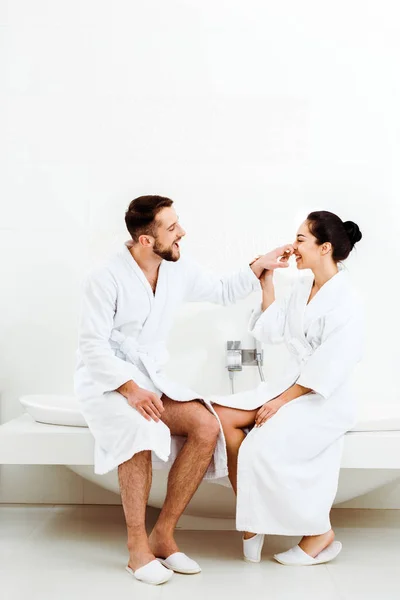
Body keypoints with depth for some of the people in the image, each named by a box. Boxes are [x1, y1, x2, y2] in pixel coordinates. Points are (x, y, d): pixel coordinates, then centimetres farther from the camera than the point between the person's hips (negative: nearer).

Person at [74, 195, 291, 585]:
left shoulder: (179, 272, 1)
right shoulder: (106, 279, -17)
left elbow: (222, 292, 18)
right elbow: (92, 346, -18)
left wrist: (260, 266, 8)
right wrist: (129, 389, -28)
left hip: (149, 377, 6)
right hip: (105, 380, -6)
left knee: (207, 427, -19)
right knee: (140, 428, -36)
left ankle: (163, 535, -8)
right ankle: (137, 548, -20)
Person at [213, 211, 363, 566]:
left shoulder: (345, 302, -17)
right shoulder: (301, 287, 9)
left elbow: (327, 370, -20)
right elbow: (271, 331, 14)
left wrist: (282, 401, -18)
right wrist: (267, 282, 10)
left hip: (325, 403, -8)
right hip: (289, 386, 8)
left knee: (262, 450, -25)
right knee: (222, 414, -9)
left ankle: (321, 534, -3)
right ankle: (249, 514, 0)